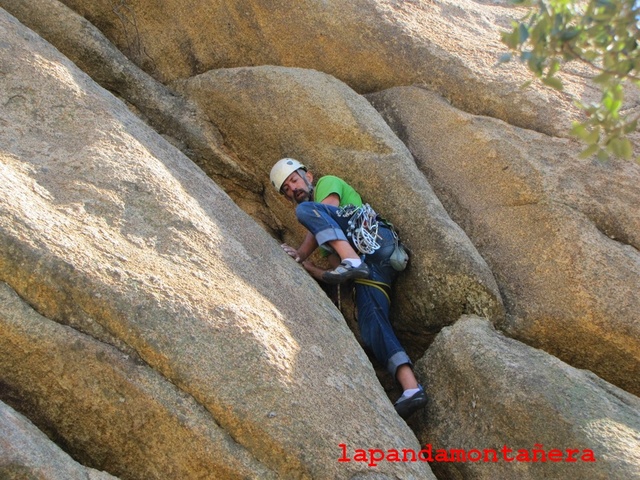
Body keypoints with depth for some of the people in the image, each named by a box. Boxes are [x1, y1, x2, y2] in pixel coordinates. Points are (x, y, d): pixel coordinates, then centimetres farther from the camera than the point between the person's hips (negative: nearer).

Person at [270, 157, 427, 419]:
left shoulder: (328, 183, 22)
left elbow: (321, 215, -1)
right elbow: (335, 276, 29)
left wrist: (301, 254, -1)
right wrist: (305, 266, 16)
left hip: (376, 240, -7)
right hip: (370, 268, 7)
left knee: (306, 209, -19)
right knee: (371, 326, -18)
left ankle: (353, 262, -36)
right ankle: (411, 388, -32)